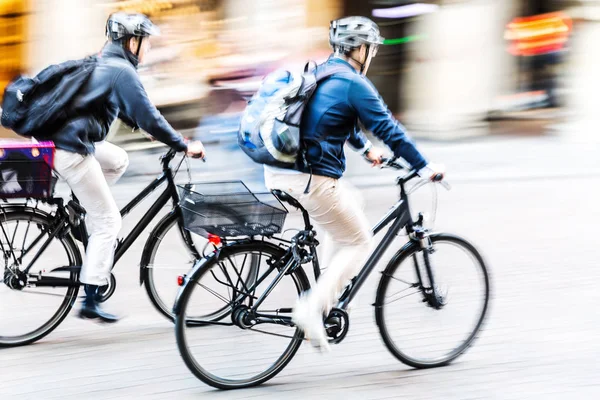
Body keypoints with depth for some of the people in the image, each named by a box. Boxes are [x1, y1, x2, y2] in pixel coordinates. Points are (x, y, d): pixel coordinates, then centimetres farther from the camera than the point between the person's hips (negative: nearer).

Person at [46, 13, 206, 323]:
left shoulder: (104, 64, 21)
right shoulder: (122, 71, -8)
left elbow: (129, 112, 31)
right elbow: (146, 115, -13)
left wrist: (168, 136, 28)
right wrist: (184, 147, -6)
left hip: (61, 142, 9)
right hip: (72, 150, -9)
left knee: (118, 160, 26)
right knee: (108, 220, -2)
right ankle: (90, 302, -3)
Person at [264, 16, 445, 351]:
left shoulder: (320, 74, 19)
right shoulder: (354, 84, -7)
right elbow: (388, 129, -9)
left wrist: (366, 148, 48)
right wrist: (425, 168, -2)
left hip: (279, 173, 9)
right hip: (312, 180, -9)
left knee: (353, 202, 28)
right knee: (359, 242, 4)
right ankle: (313, 308, -10)